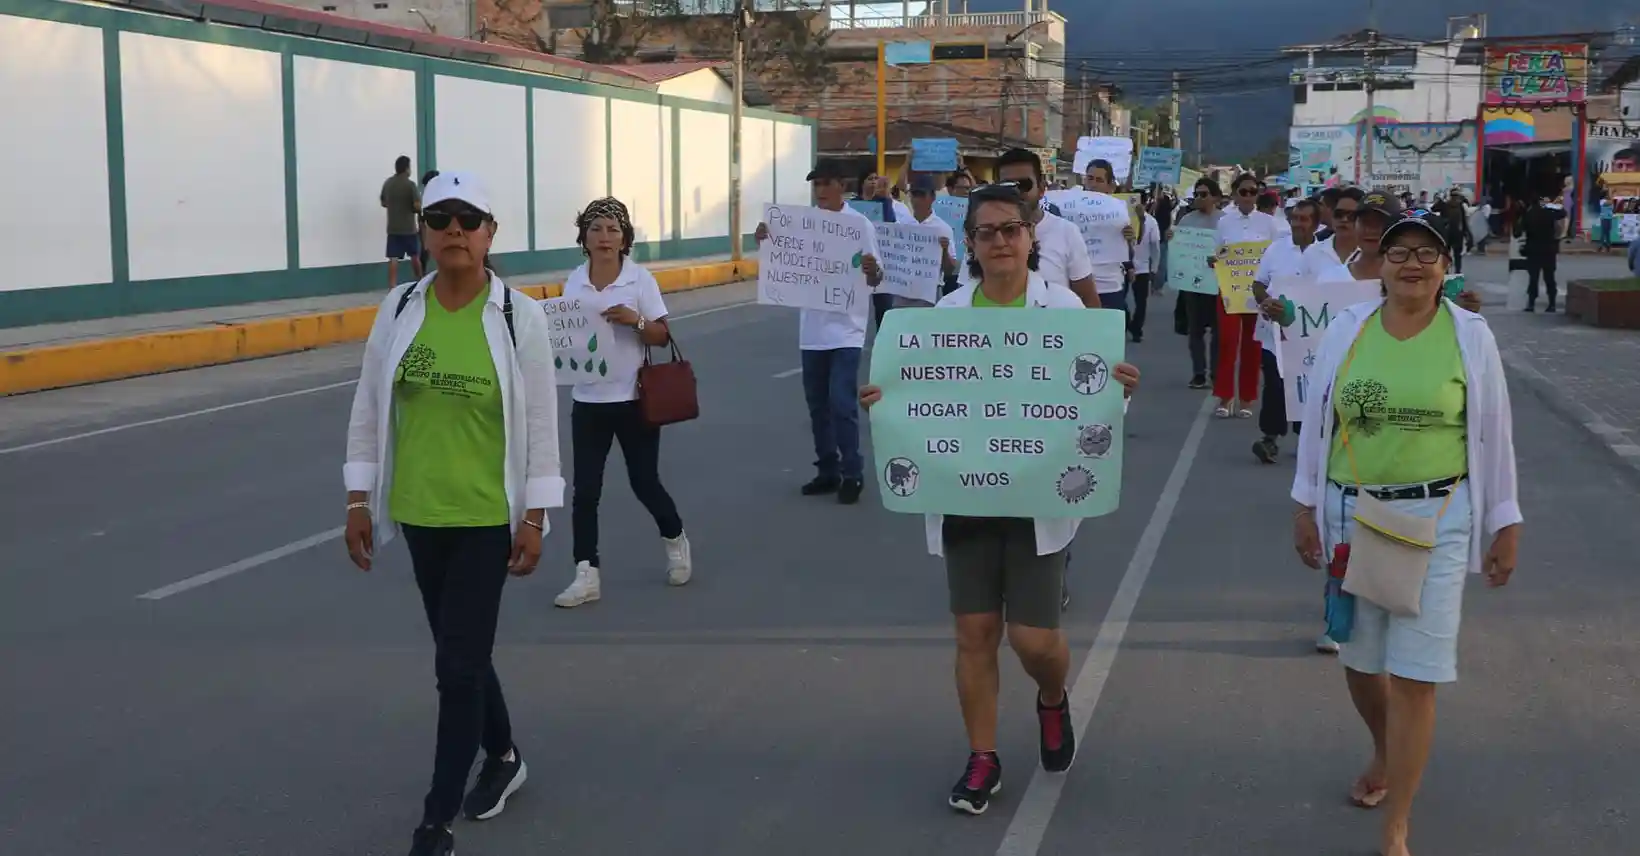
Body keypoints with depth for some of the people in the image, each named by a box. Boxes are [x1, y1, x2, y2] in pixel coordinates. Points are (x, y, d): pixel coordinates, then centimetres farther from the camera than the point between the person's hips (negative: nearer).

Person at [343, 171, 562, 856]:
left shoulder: (519, 316, -10)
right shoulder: (400, 308, -1)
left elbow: (540, 423, -6)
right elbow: (368, 409, 5)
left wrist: (534, 518, -8)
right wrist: (358, 501, 3)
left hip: (487, 516, -4)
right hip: (419, 513, 4)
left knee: (457, 666, -4)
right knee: (462, 653, 19)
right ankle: (503, 757, 43)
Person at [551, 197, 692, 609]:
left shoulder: (640, 278, -6)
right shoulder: (574, 281, 3)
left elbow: (663, 336, -5)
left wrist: (635, 319, -23)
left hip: (634, 398, -3)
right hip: (588, 400, 3)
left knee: (644, 482, 6)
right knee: (585, 489, -2)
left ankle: (675, 540, 35)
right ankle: (587, 575, 5)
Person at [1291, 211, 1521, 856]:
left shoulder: (1471, 335, -4)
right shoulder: (1347, 330, 0)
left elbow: (1493, 434, 1)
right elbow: (1316, 422, 7)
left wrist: (1505, 524, 2)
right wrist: (1305, 506, 6)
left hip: (1436, 521, -2)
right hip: (1352, 515, 3)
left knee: (1414, 676, -4)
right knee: (1359, 659, 15)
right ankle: (1386, 756, 47)